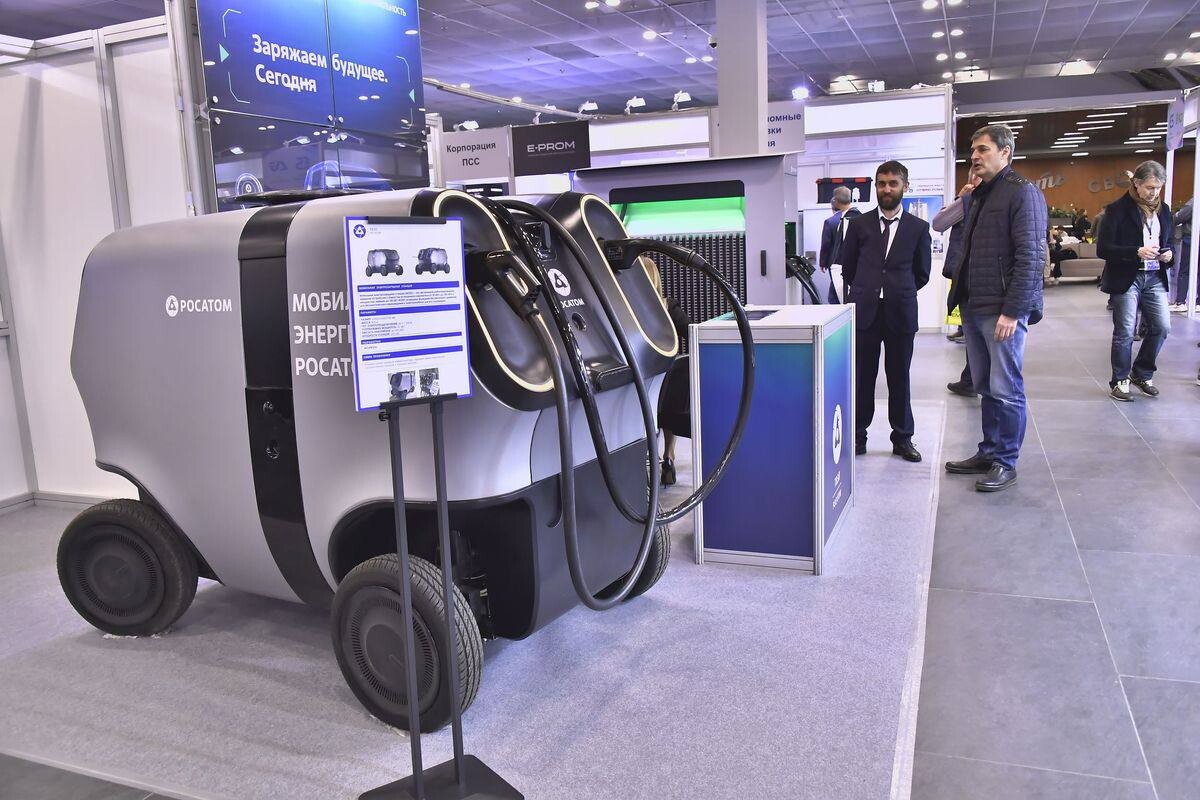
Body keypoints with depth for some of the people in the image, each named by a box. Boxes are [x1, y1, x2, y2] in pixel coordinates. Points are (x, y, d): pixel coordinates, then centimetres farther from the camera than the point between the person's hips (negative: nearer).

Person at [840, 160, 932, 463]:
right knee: (862, 377, 3)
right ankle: (857, 436, 12)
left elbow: (922, 272, 13)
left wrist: (900, 293, 12)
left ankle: (902, 438, 17)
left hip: (900, 313, 0)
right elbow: (847, 267, 13)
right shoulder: (859, 224, 6)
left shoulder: (918, 228, 6)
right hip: (864, 311, 0)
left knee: (899, 378, 7)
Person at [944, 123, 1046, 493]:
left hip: (1003, 310, -8)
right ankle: (988, 453, 23)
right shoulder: (979, 195, 17)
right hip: (974, 308, 8)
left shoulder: (1022, 192, -9)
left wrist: (1012, 311, -20)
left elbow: (1030, 257, -15)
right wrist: (962, 299, 13)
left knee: (1006, 390, 0)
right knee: (986, 387, 13)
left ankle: (1005, 462, 9)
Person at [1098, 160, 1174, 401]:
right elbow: (1103, 249, -11)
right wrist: (1137, 252, -22)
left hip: (1155, 279, 5)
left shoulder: (1163, 210, 11)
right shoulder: (1118, 209, -7)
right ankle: (1120, 381, 13)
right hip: (1126, 279, -5)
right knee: (1125, 332, -1)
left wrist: (1168, 253, -2)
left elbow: (1169, 242, 21)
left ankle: (1141, 374, 20)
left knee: (1162, 327, 1)